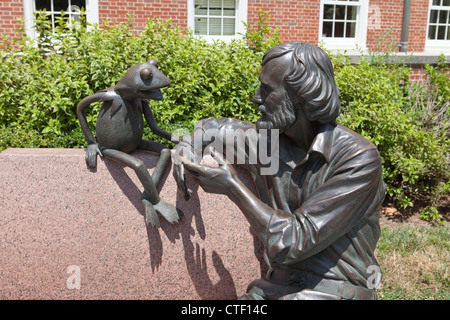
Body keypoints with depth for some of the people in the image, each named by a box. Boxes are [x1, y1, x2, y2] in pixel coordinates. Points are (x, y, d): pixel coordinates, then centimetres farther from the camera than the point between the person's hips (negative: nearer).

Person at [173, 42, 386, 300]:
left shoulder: (360, 159, -18)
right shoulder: (268, 141, -1)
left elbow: (294, 243, -22)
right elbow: (215, 127, 19)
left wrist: (232, 187, -18)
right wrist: (188, 147, -1)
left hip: (336, 289, -4)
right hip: (280, 284, 4)